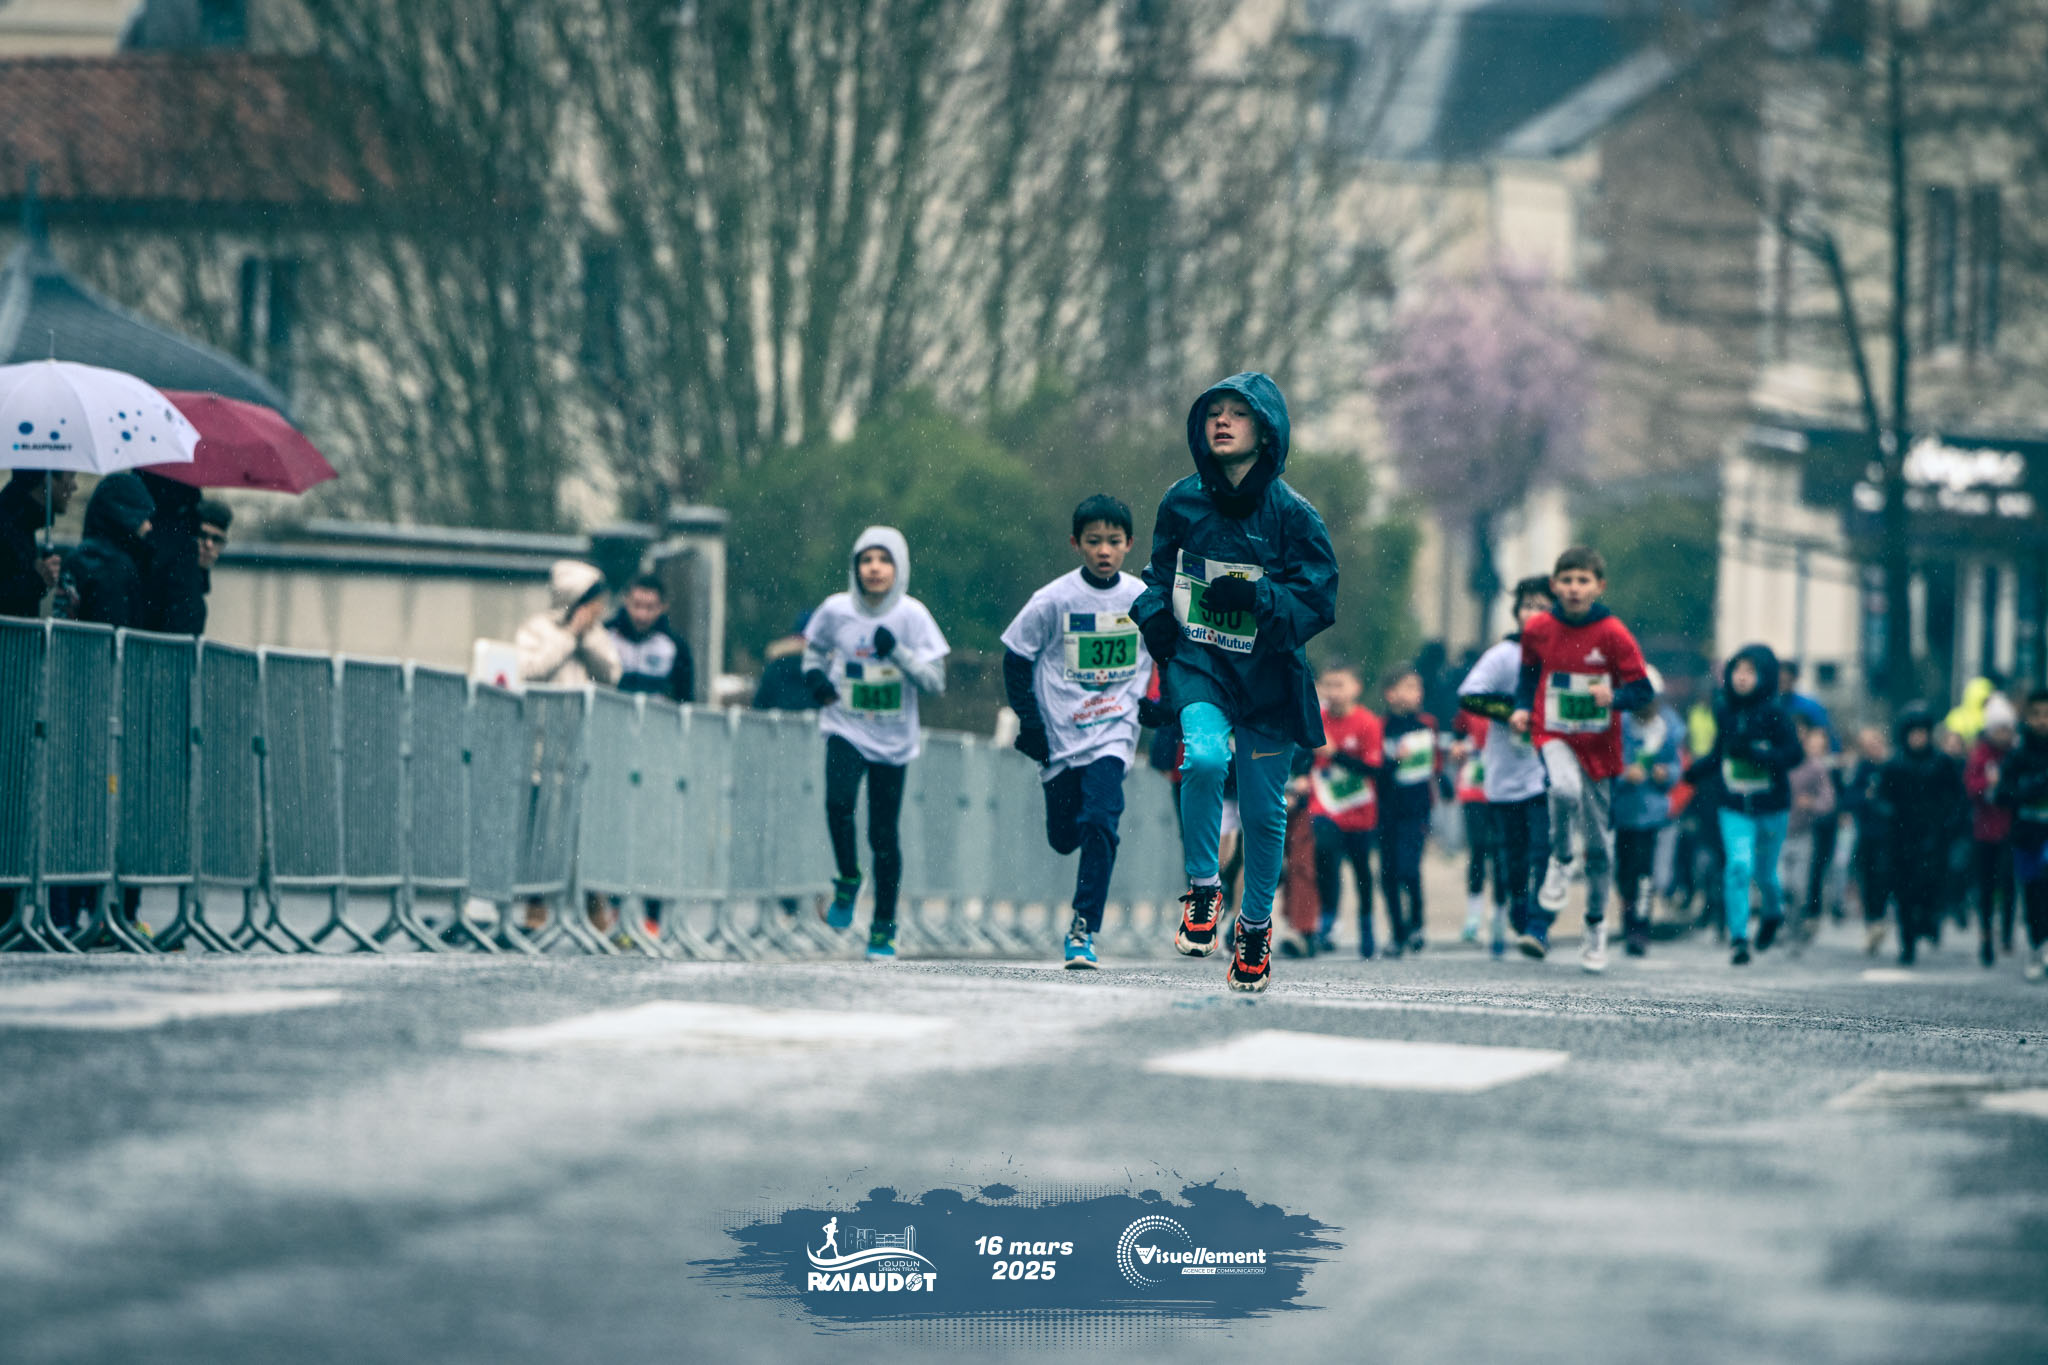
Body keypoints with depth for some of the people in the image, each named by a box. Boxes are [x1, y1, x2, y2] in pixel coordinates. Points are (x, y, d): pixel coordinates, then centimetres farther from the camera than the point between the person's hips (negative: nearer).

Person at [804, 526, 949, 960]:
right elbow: (814, 645, 18)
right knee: (839, 800, -27)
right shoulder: (836, 610, -4)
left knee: (884, 835, 3)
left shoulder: (911, 615, -8)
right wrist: (815, 674, -2)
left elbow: (936, 681, -9)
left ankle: (884, 928, 19)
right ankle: (847, 881, 0)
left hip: (893, 740, 0)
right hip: (846, 730, 0)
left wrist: (898, 652, -22)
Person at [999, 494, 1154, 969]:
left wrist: (1155, 703, 8)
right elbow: (1016, 657, -1)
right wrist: (1029, 720, -5)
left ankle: (1083, 930, -14)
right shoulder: (1054, 600, -9)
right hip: (1061, 732, 0)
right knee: (1064, 837, 9)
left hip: (1114, 732, 0)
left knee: (1100, 823, -20)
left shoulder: (1144, 598, -2)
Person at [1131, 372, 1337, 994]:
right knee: (1204, 757, -29)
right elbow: (1158, 579, 18)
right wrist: (1155, 617, -3)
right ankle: (1202, 888, -9)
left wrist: (1254, 597, -22)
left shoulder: (1291, 515, -6)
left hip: (1267, 672, 0)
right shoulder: (1182, 503, 3)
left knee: (1263, 811, 5)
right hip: (1197, 662, 1)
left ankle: (1256, 923, 30)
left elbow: (1317, 603, -7)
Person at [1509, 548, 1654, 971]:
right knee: (1565, 789, -35)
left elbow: (1642, 689, -5)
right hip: (1554, 736, 0)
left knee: (1597, 839, 6)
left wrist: (1614, 696, -25)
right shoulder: (1538, 630, -2)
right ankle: (1560, 865, -7)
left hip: (1598, 743, 0)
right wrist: (1522, 708, 2)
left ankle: (1596, 929, 23)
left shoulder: (1612, 634, -9)